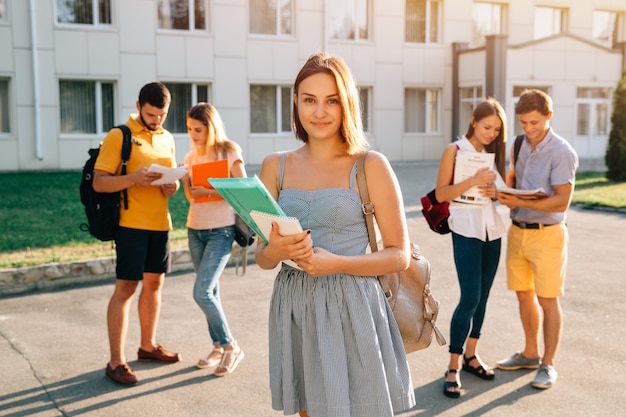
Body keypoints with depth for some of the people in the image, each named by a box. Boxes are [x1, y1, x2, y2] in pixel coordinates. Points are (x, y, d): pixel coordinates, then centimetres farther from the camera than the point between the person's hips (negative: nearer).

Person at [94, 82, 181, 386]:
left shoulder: (167, 138, 12)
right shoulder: (118, 136, -7)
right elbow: (98, 182, -11)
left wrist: (172, 186, -4)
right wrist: (133, 178, -26)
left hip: (160, 223, 7)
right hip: (132, 223, -7)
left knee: (154, 283, 14)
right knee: (126, 289, -5)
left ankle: (148, 346, 28)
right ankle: (116, 362, 1)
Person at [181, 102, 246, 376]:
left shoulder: (230, 151, -7)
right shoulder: (192, 156, 8)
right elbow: (190, 195, 9)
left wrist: (209, 192, -20)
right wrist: (184, 179, -10)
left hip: (221, 230, -6)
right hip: (195, 229, 6)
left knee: (202, 292, -14)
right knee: (210, 292, 11)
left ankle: (231, 347, 3)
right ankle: (219, 346, 24)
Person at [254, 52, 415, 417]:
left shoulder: (371, 166, -5)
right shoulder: (275, 166, 6)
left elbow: (400, 255, -4)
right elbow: (262, 258, 9)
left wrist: (337, 263, -18)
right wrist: (276, 250, -15)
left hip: (352, 311, -3)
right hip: (294, 310, 4)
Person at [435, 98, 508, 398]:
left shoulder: (494, 153, 11)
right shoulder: (455, 150, -5)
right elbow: (441, 194, -8)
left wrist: (495, 191, -7)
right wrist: (473, 181, -20)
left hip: (493, 229, 6)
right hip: (466, 230, -6)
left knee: (482, 297, 9)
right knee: (470, 298, -10)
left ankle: (471, 355, 23)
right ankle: (453, 367, -1)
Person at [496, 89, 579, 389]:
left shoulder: (561, 152, -14)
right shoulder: (520, 146, 7)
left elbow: (562, 201, -18)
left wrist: (522, 202, -28)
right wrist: (506, 195, -5)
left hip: (546, 233, -6)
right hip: (517, 229, 6)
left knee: (547, 300, 2)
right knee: (524, 295, 14)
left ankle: (548, 364, 15)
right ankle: (530, 354, 30)